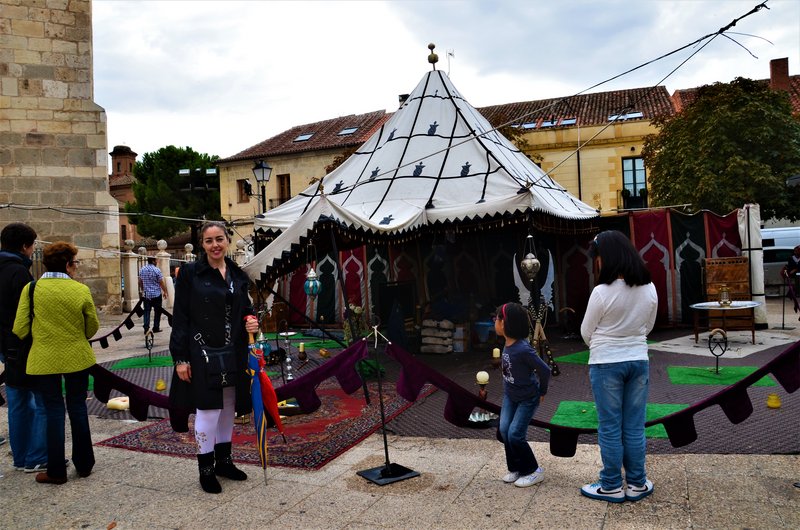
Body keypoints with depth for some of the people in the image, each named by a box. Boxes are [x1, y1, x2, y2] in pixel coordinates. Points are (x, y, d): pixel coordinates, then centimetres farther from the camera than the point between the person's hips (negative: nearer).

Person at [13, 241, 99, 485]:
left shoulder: (31, 289, -8)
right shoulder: (81, 290, -8)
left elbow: (19, 329, -7)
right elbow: (93, 327, 2)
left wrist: (41, 338, 14)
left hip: (44, 359, 0)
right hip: (77, 357, 0)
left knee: (53, 411, 9)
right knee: (78, 408, 13)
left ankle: (56, 470, 15)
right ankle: (84, 464, 23)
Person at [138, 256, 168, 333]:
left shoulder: (142, 270, 5)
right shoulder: (157, 270, -13)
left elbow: (140, 282, 16)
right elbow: (161, 283, -11)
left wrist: (142, 290, 31)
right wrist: (165, 292, 0)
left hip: (146, 295, 4)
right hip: (156, 294, -4)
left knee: (147, 311, 7)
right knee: (157, 311, 7)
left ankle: (146, 328, 1)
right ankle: (156, 328, 11)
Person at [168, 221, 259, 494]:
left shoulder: (238, 274, 8)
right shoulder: (190, 273, -6)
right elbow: (180, 318, -7)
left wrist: (251, 322, -5)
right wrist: (180, 358, -11)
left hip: (234, 353, 5)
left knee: (228, 407, 13)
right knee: (208, 408, -2)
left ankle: (223, 461, 30)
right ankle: (206, 469, 14)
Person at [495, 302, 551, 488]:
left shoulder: (523, 349, -30)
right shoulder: (507, 345, -6)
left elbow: (545, 370, -23)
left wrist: (541, 392, -8)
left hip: (527, 399, -7)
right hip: (510, 396, 7)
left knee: (515, 434, -7)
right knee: (504, 430, 3)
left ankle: (534, 471, 13)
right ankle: (515, 469, 20)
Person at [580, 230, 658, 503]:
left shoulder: (602, 292, -19)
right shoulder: (649, 289, -3)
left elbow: (586, 332, -6)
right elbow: (648, 326, 12)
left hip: (606, 365, -5)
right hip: (638, 361, 5)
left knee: (610, 427, 7)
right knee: (634, 427, 14)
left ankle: (612, 486, 18)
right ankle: (637, 484, 25)